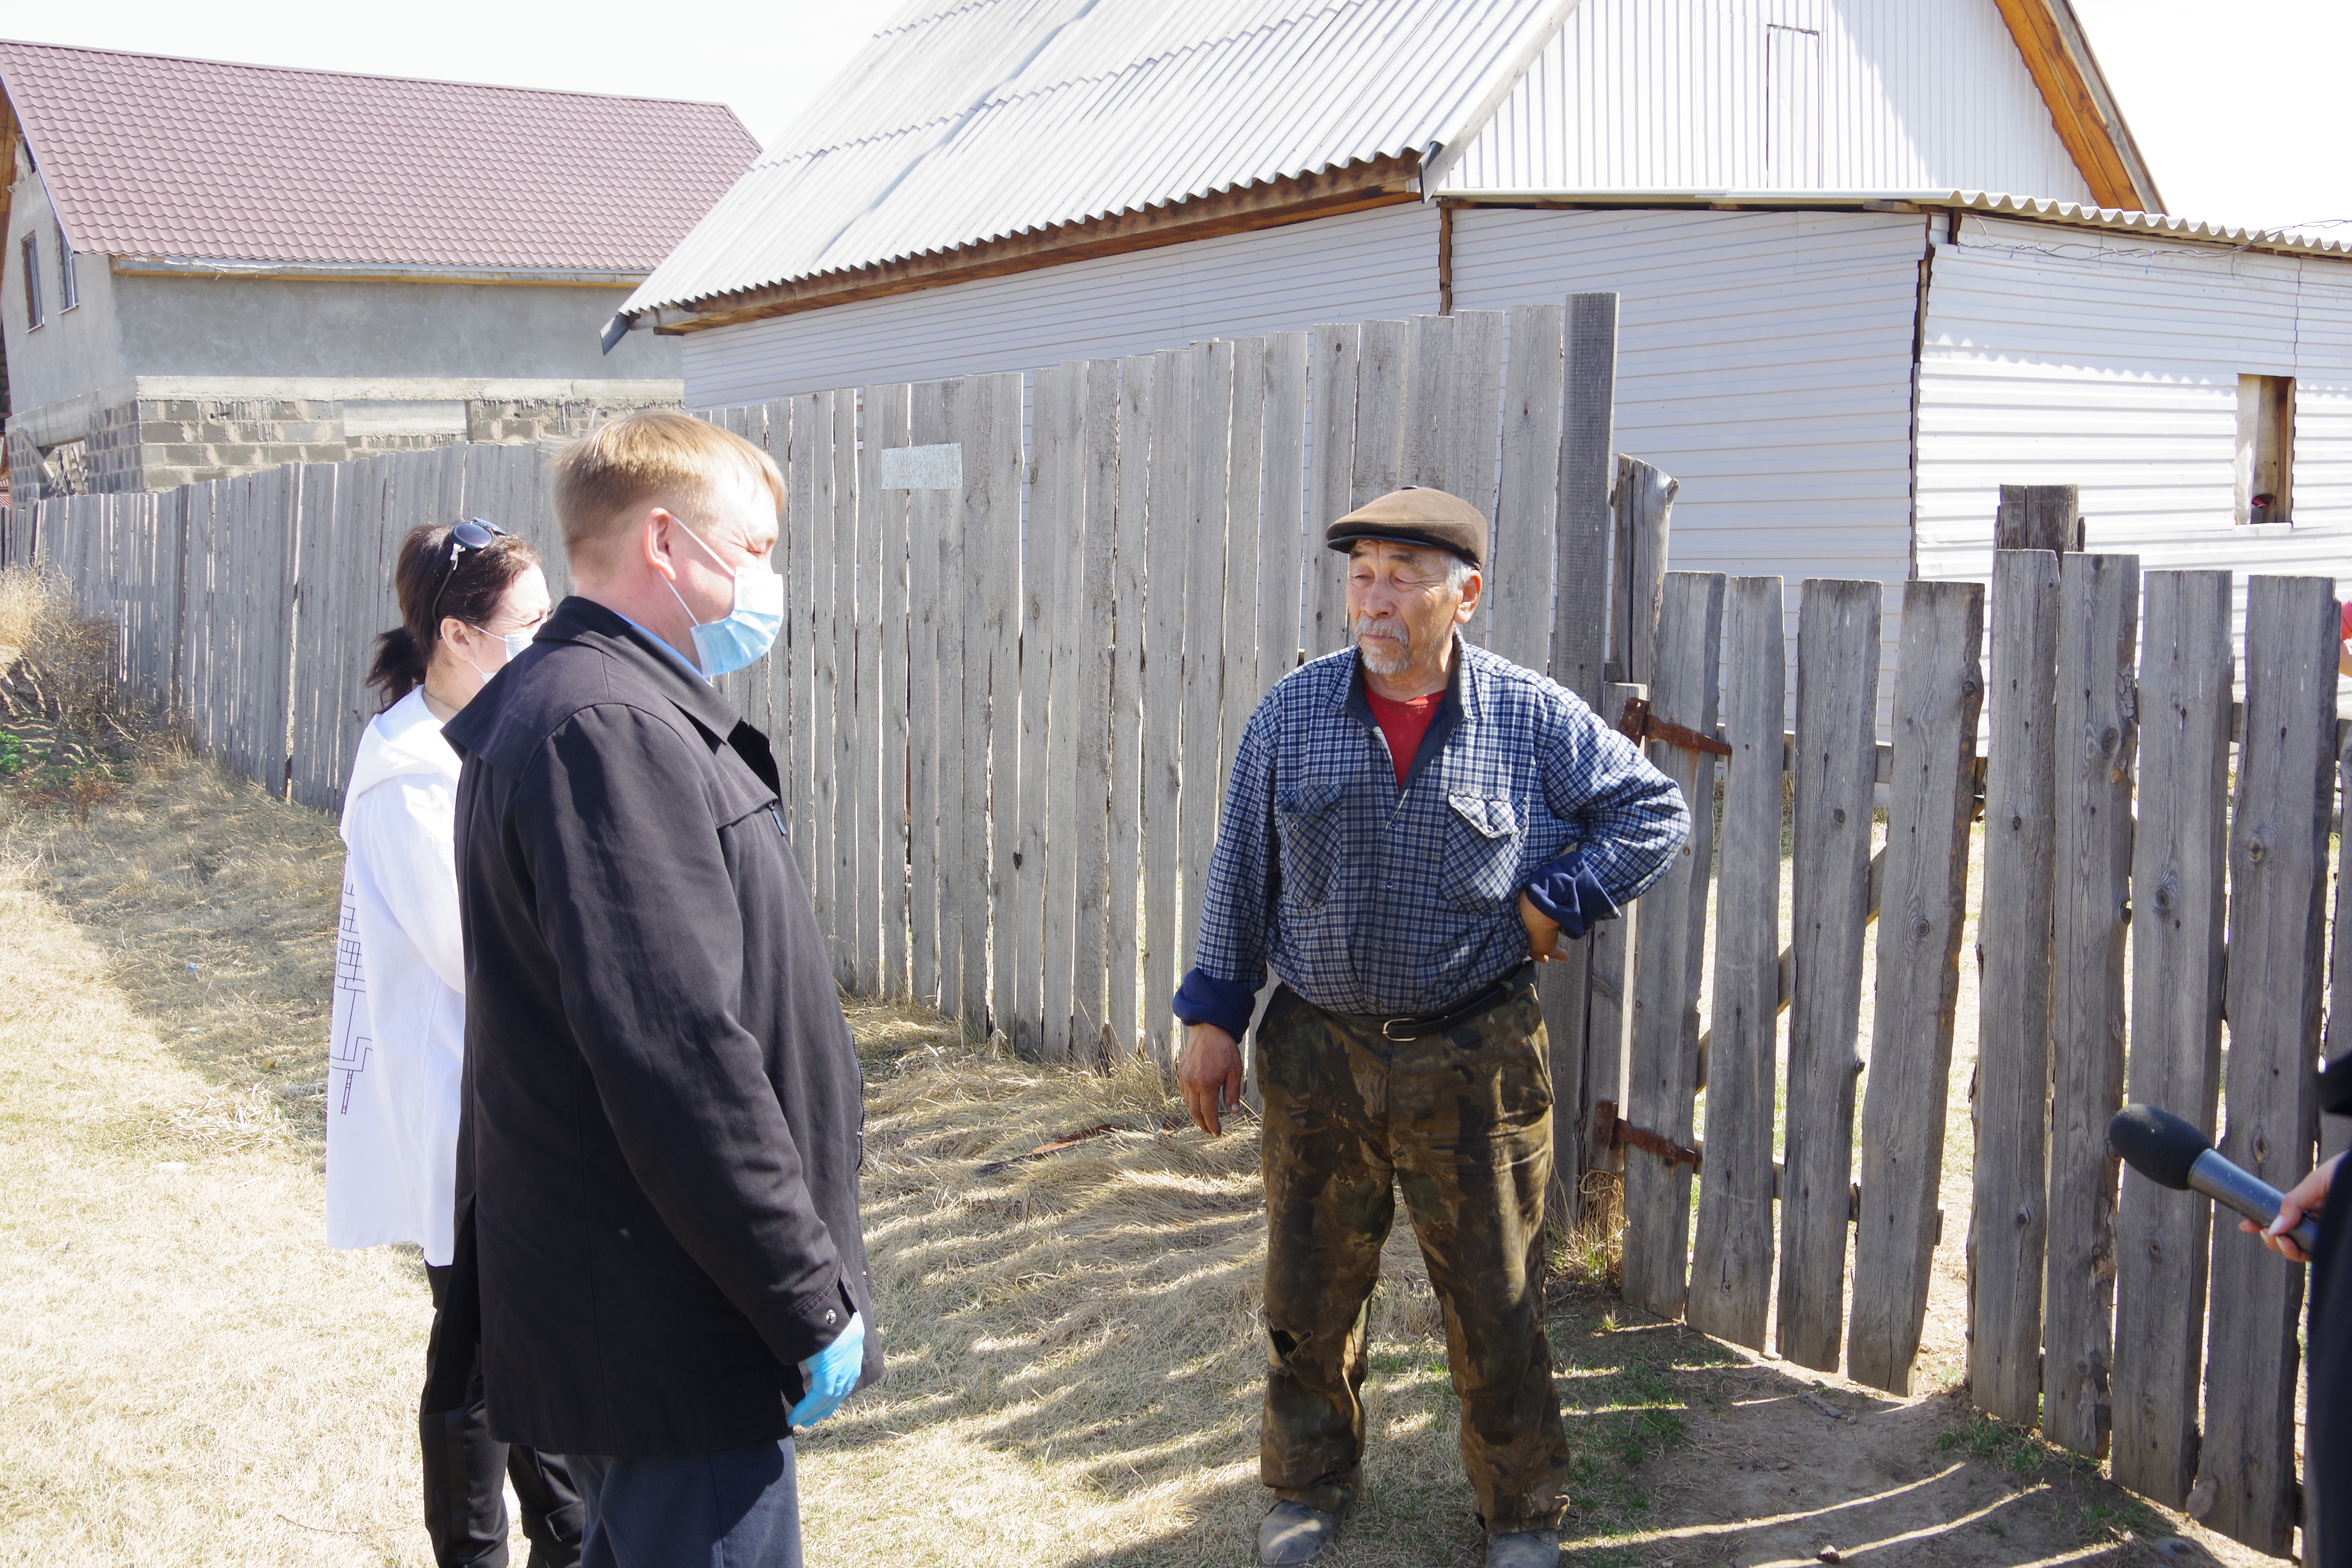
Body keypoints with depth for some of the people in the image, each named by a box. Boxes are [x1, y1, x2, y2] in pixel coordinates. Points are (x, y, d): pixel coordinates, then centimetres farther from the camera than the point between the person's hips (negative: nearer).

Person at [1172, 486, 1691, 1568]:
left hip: (1474, 1061, -2)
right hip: (1317, 1056, 2)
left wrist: (1556, 901, -10)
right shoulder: (1290, 715, -2)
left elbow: (1657, 811, 1)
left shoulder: (1534, 719, -7)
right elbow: (1240, 873, 5)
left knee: (1495, 1305, 9)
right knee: (1309, 1293, 14)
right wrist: (1213, 1013, 4)